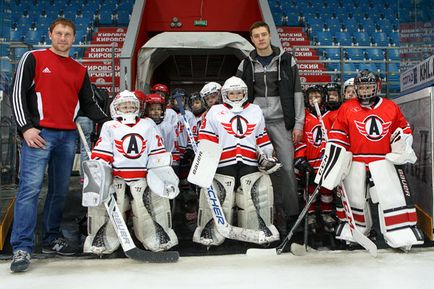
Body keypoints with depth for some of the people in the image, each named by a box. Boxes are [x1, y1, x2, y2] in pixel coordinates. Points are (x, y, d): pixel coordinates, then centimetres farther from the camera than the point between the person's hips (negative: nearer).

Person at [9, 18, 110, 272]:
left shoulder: (80, 71, 18)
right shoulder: (33, 58, 6)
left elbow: (88, 104, 20)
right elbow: (18, 93, 0)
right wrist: (26, 127, -11)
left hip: (68, 136, 5)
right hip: (39, 133, -4)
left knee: (60, 191, 8)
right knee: (31, 188, -9)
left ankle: (51, 239, 19)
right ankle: (22, 248, -5)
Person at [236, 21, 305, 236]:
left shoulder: (286, 60, 5)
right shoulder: (246, 64, 10)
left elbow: (297, 93, 3)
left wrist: (298, 123, -3)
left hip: (281, 122, -2)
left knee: (286, 168, -6)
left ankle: (292, 214, 6)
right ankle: (278, 213, 13)